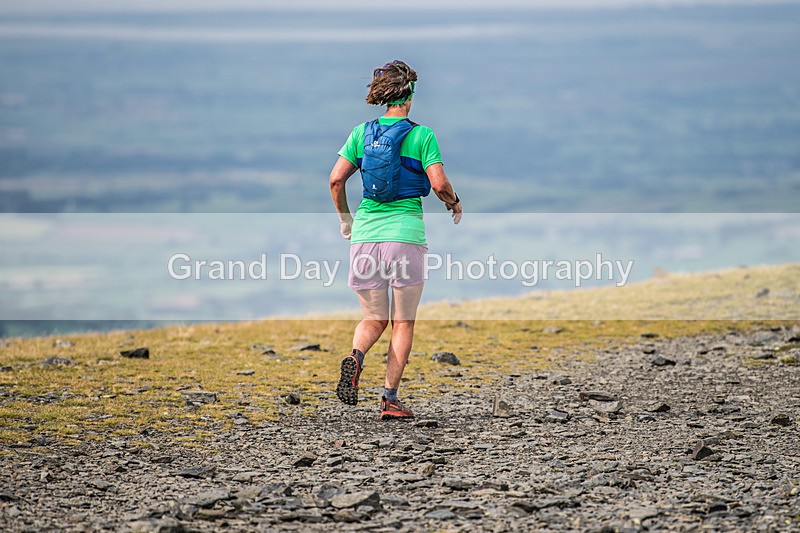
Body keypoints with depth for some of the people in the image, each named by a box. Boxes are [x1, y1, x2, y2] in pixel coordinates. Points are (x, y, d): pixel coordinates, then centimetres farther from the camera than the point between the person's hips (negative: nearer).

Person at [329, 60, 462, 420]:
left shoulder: (362, 132, 7)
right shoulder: (421, 135, -2)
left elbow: (336, 179, 2)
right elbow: (439, 184, -9)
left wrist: (344, 218, 17)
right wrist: (454, 205, 12)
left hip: (365, 233, 3)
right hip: (406, 233, -3)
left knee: (374, 318, 14)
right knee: (403, 322, 7)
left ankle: (356, 356, -19)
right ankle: (390, 398, 0)